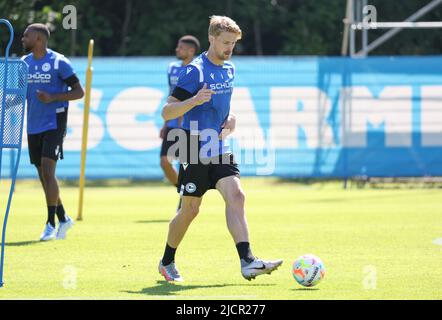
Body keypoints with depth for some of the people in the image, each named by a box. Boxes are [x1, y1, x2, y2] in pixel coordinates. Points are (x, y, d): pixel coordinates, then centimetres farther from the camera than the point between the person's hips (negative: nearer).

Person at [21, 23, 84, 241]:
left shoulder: (58, 62, -9)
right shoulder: (24, 63, 9)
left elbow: (79, 92, -8)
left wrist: (52, 98, -21)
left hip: (54, 124, -6)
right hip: (34, 126, 7)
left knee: (47, 172, -16)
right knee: (43, 176, 10)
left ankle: (51, 224, -12)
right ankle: (63, 218, 25)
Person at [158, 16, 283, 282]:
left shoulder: (229, 70, 10)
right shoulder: (195, 71, -13)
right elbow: (167, 112, -15)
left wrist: (230, 118, 7)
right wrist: (194, 101, -33)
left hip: (220, 149, 6)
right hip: (195, 151, -6)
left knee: (236, 196, -14)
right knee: (190, 210, 3)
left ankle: (247, 262, -23)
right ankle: (167, 262, 24)